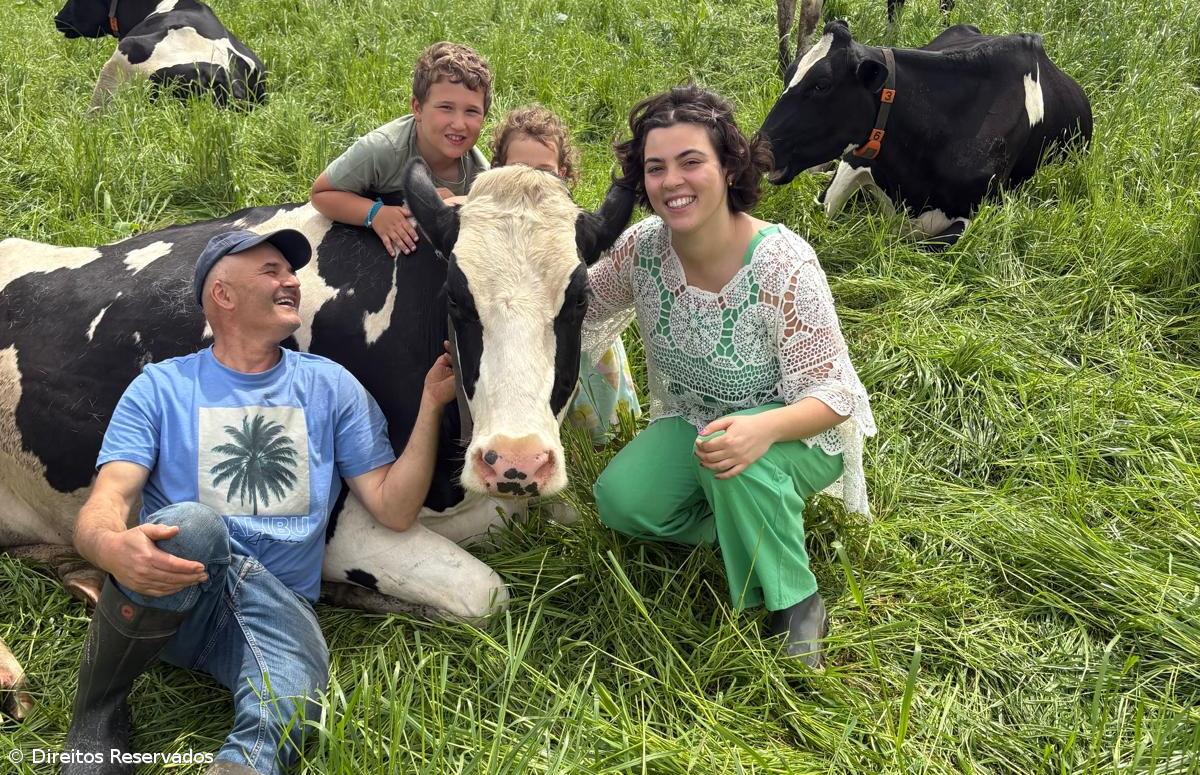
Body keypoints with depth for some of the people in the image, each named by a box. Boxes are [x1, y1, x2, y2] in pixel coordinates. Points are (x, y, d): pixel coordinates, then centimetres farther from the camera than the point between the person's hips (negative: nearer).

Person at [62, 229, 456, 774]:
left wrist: (431, 404, -3)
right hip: (164, 594, 1)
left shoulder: (331, 387, 10)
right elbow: (103, 506, -8)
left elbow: (394, 509, 6)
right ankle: (96, 710, -13)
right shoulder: (161, 388, 4)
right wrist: (112, 547, -32)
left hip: (277, 604, 0)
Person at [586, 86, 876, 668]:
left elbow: (833, 392, -27)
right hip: (695, 419, 5)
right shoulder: (641, 247, -14)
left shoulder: (783, 263, -29)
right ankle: (752, 523, 7)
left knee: (737, 461, -38)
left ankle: (796, 605, -13)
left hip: (802, 432, -5)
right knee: (619, 501, -19)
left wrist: (764, 428, -47)